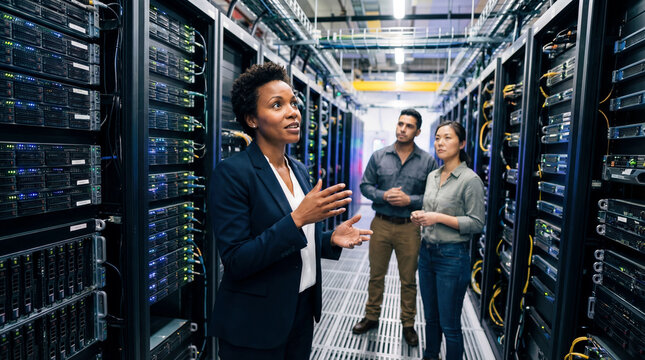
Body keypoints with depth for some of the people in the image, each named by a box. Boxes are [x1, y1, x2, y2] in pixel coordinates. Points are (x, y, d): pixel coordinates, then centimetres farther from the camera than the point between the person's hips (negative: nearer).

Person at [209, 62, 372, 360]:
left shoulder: (300, 170, 5)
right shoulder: (232, 173, -18)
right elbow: (235, 261, -22)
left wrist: (332, 239, -6)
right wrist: (297, 219, -30)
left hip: (302, 309, 7)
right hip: (255, 324, -6)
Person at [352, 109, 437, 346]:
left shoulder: (427, 161, -2)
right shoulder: (379, 157, 2)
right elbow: (365, 185, 3)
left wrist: (410, 200, -17)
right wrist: (384, 196, -14)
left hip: (409, 228, -1)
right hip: (380, 224, 1)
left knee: (409, 280, 13)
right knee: (376, 275, 15)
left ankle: (408, 324, 33)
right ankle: (371, 317, 34)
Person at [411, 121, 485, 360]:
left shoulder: (470, 180, -13)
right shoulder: (432, 176, 9)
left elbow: (476, 224, -14)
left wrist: (439, 217, -20)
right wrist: (420, 215, -1)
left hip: (452, 256, -7)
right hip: (427, 252, 7)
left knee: (449, 325, 7)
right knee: (430, 317, 21)